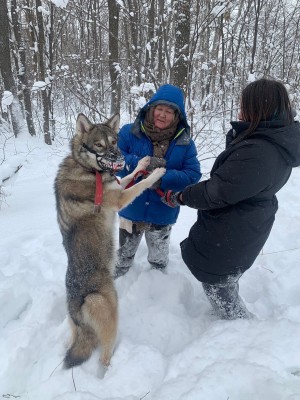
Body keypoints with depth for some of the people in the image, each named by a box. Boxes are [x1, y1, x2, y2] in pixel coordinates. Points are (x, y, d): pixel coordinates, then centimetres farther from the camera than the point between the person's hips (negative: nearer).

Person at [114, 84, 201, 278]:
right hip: (131, 209, 0)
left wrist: (163, 178, -29)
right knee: (123, 256, 22)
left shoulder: (185, 143, -8)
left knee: (159, 260, 26)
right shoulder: (130, 132, -11)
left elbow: (193, 175, -14)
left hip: (163, 214, 1)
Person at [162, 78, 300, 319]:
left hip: (229, 236, -10)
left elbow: (216, 193, -24)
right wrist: (239, 132, -5)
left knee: (217, 286, 14)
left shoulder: (256, 153, -33)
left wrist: (180, 197, -11)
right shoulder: (278, 142, -2)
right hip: (246, 229, 10)